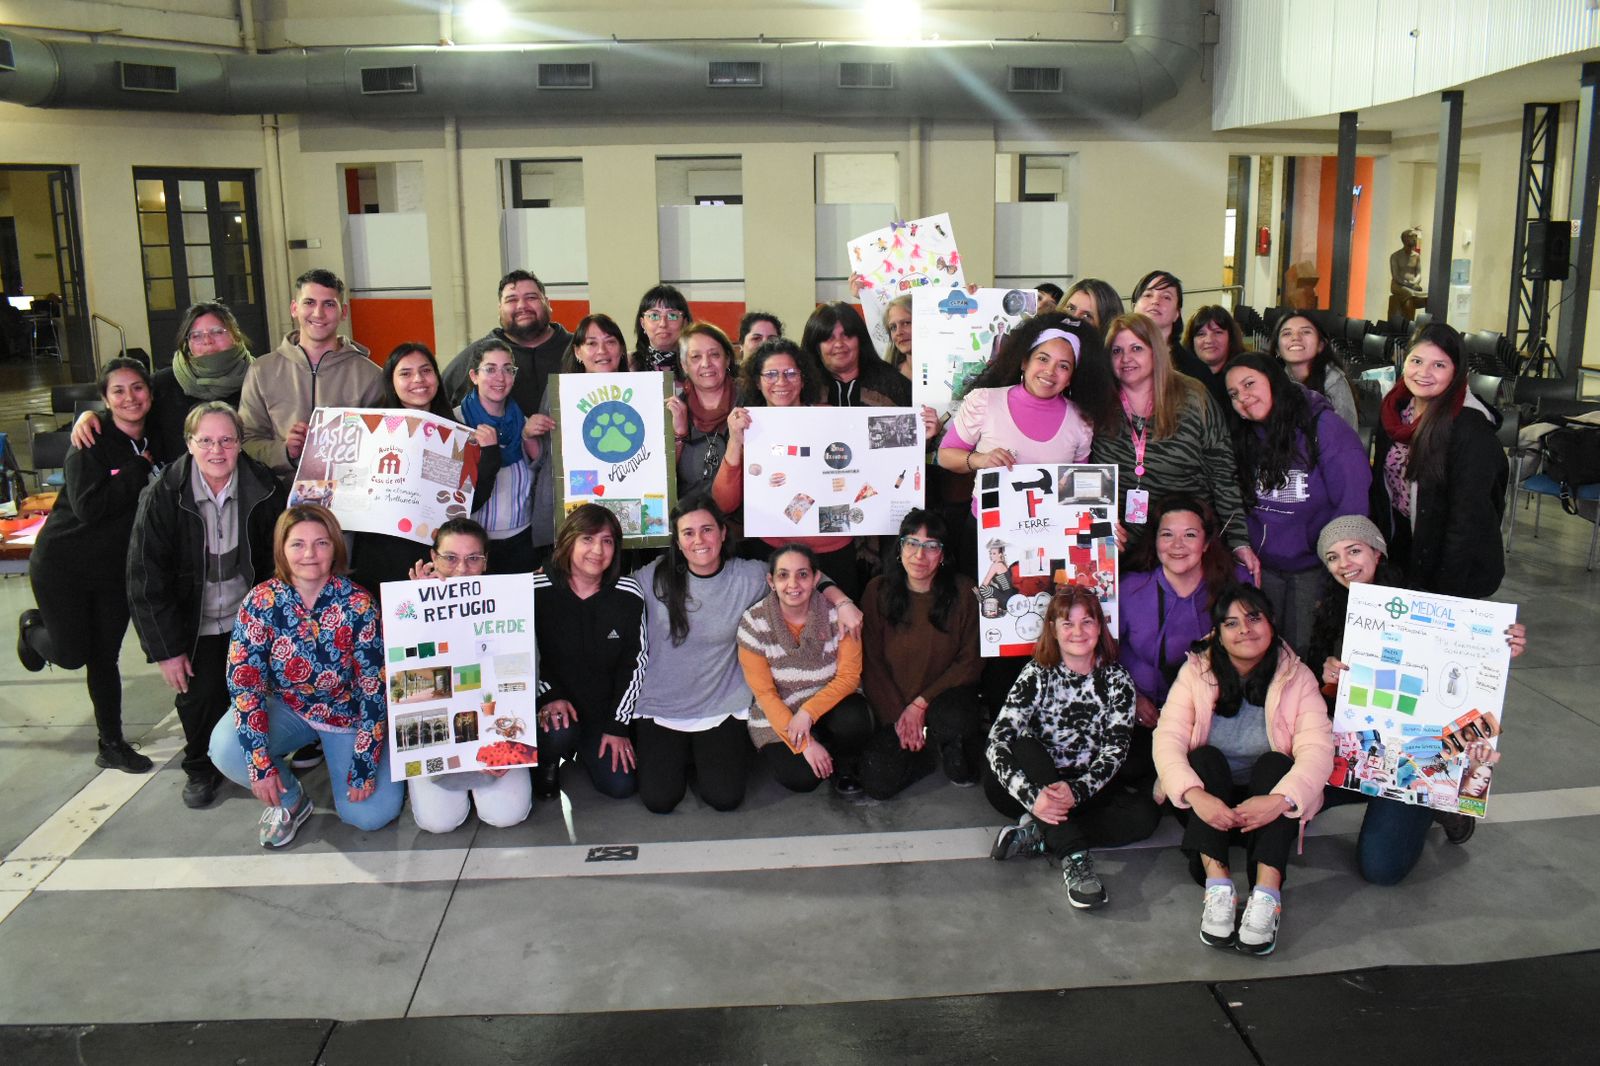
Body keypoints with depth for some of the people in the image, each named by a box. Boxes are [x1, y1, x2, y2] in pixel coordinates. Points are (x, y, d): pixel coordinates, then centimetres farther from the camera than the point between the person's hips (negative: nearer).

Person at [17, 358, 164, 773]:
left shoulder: (155, 445, 0)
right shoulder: (90, 445, -18)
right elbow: (89, 506, -29)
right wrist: (139, 469, -25)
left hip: (116, 569, 5)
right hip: (63, 564, -4)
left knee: (105, 657, 9)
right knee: (71, 654, 1)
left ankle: (112, 745, 19)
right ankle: (32, 627, 36)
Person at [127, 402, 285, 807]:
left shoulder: (262, 489, -12)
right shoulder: (163, 496, -16)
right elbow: (145, 578, -13)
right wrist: (165, 649, -13)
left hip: (249, 620, 1)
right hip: (195, 625, -1)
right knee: (198, 696, 0)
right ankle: (201, 768, 27)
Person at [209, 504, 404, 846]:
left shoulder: (358, 604, -21)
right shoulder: (261, 602, -17)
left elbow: (374, 687, -18)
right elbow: (243, 681, -16)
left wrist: (364, 769, -19)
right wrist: (260, 763, -22)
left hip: (347, 713, -1)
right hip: (287, 708, 1)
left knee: (371, 814, -11)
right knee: (226, 749, -28)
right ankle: (289, 800, 3)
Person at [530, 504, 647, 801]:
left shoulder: (629, 595, -7)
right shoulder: (536, 591, -13)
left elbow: (634, 663, -1)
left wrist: (618, 726, -3)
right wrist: (548, 696, -21)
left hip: (602, 710, 3)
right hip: (553, 707, -2)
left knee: (621, 786, -7)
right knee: (559, 732, -35)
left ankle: (584, 750, 28)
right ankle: (546, 765, 5)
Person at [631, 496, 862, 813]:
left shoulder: (749, 576, -7)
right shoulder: (653, 579, -9)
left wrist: (843, 602, -13)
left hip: (722, 709, 1)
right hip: (659, 707, 0)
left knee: (725, 798, -10)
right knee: (659, 800, -10)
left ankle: (713, 759, 25)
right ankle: (675, 759, 25)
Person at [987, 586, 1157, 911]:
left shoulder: (1117, 680, 0)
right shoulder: (1037, 675, -5)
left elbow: (1114, 750, -10)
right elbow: (998, 740, -18)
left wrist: (1076, 792, -30)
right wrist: (1032, 797, -35)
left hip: (1089, 790, 1)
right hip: (1040, 785, -1)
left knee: (1146, 813, -25)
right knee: (1025, 747, -31)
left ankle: (1039, 836, -23)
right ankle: (1073, 857, -37)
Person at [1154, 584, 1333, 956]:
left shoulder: (1297, 677, -4)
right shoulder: (1196, 672, -4)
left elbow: (1317, 750, -18)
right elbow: (1167, 739, -16)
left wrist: (1280, 799, -37)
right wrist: (1195, 795, -35)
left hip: (1266, 807, 0)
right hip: (1208, 806, 0)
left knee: (1275, 762, -27)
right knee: (1205, 756, -27)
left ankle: (1266, 893, -40)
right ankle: (1217, 883, -38)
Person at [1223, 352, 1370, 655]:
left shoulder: (1323, 426, -15)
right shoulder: (1244, 438, 5)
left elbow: (1352, 504, -17)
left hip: (1313, 569, -5)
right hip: (1262, 566, 5)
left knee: (1301, 651, -2)